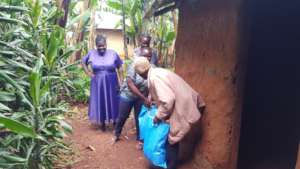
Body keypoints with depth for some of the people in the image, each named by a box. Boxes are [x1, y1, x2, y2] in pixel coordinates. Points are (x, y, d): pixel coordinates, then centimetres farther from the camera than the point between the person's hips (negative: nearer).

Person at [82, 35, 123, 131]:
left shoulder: (113, 53, -6)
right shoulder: (92, 54, -3)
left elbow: (120, 68, -1)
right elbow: (83, 62, 14)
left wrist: (121, 82, -5)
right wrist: (88, 73, 2)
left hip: (111, 84, -1)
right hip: (98, 84, 1)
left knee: (113, 103, 7)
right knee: (99, 103, 9)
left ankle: (115, 122, 24)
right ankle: (102, 124, 26)